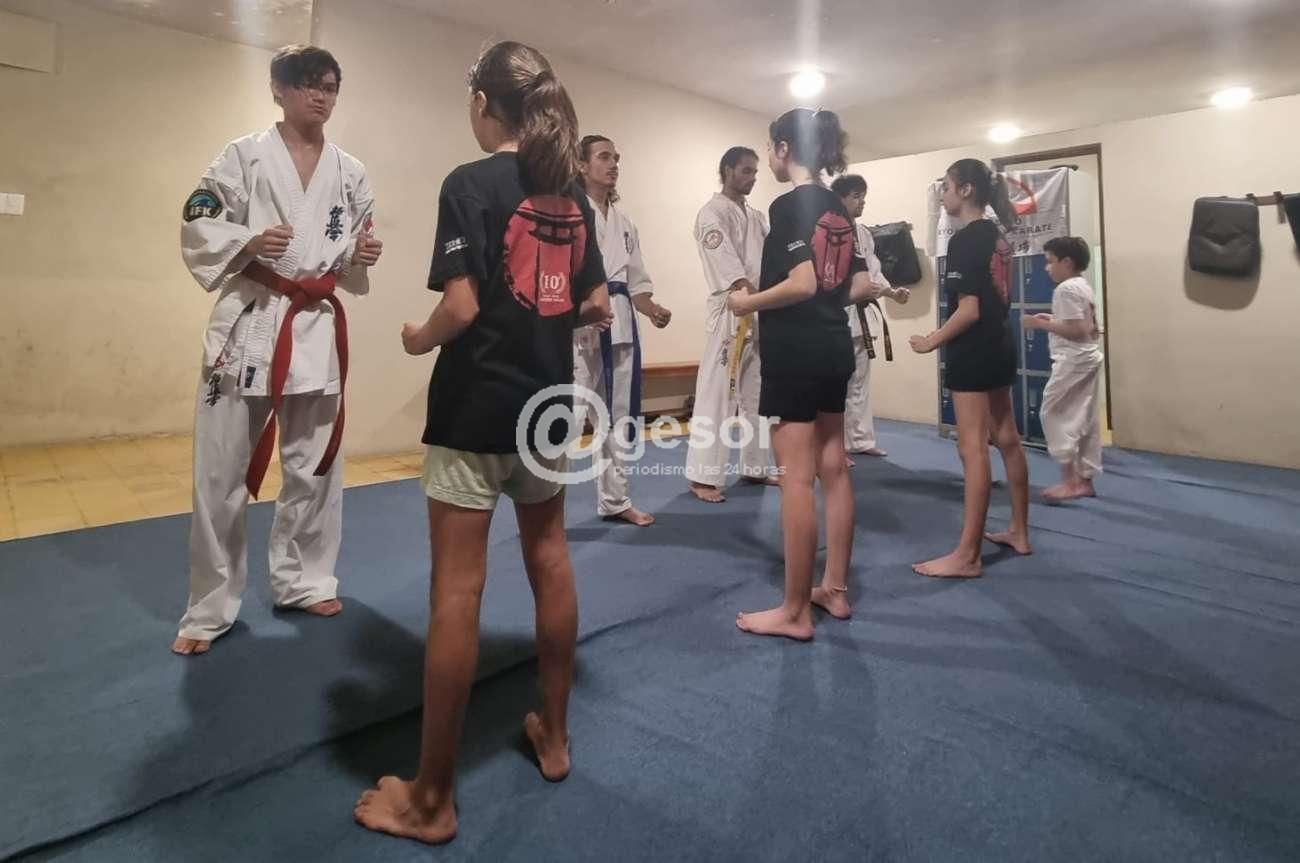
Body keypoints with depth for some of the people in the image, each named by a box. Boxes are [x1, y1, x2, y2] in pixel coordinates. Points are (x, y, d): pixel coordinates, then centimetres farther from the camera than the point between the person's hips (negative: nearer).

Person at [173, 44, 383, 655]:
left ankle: (302, 581, 29)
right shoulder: (243, 156, 1)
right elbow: (198, 230, -1)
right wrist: (249, 242, -19)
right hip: (248, 322, -3)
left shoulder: (350, 172, 10)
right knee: (221, 472, 0)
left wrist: (362, 255, -9)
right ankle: (210, 607, 17)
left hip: (318, 327, 3)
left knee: (314, 465, 11)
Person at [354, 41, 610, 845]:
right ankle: (555, 736, 33)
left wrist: (419, 338, 1)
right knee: (550, 561, 17)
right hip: (547, 402, 7)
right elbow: (598, 307, 10)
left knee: (457, 589, 0)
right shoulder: (573, 195, 9)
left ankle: (432, 799, 14)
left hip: (476, 406, -6)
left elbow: (462, 306, -18)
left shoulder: (471, 184, -10)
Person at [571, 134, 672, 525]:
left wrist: (653, 310, -2)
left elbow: (636, 281, 17)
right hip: (578, 326, -7)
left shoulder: (623, 223, 17)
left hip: (620, 326, 7)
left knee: (618, 415, 13)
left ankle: (614, 500, 27)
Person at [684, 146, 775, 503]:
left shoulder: (757, 217, 19)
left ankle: (755, 468, 23)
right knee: (718, 394, -8)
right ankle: (703, 476, -2)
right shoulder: (713, 212, -6)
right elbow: (726, 263, -20)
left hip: (761, 313, 8)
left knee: (757, 394, 12)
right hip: (730, 312, -8)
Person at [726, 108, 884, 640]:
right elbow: (861, 287, 12)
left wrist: (747, 303, -8)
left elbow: (802, 283, -21)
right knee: (833, 470, 13)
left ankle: (794, 612, 5)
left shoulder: (788, 205, -11)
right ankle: (835, 590, 25)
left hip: (794, 354, -9)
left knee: (796, 478, -5)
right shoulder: (838, 211, 13)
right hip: (835, 351, 9)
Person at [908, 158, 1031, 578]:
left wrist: (933, 340, -10)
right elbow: (995, 299, 15)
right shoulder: (997, 237, 11)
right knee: (1007, 440, 16)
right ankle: (1019, 532, 28)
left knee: (973, 449, -8)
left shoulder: (964, 240, -16)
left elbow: (969, 309, -21)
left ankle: (967, 556, -3)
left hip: (974, 352, -10)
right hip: (1001, 346, 10)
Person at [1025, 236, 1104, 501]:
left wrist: (1042, 324, -16)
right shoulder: (1084, 287, 16)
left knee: (1052, 413, -4)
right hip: (1089, 358, 10)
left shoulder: (1066, 289, -15)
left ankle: (1070, 479, -4)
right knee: (1085, 419, 11)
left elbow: (1076, 330, -22)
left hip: (1073, 361, -10)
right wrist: (1055, 320, 17)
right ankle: (1085, 479, 17)